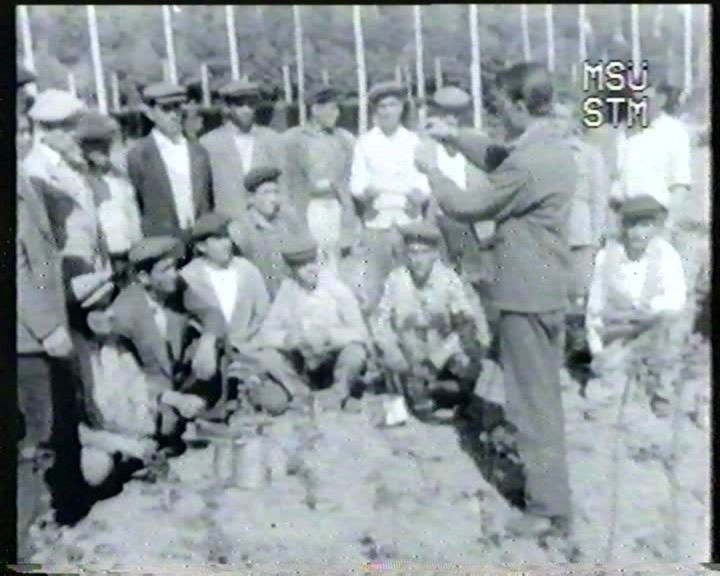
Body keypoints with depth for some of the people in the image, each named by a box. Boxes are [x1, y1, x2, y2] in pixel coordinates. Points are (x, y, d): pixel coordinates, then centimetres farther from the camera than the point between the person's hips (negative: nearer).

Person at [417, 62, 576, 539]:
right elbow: (497, 158, 21)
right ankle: (547, 478, 35)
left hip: (527, 295, -10)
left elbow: (470, 208, -14)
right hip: (551, 289, 10)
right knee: (543, 395, 20)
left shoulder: (528, 163, -24)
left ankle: (551, 509, 9)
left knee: (532, 401, 0)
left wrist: (433, 172, 1)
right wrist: (453, 135, 12)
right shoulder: (554, 146, 7)